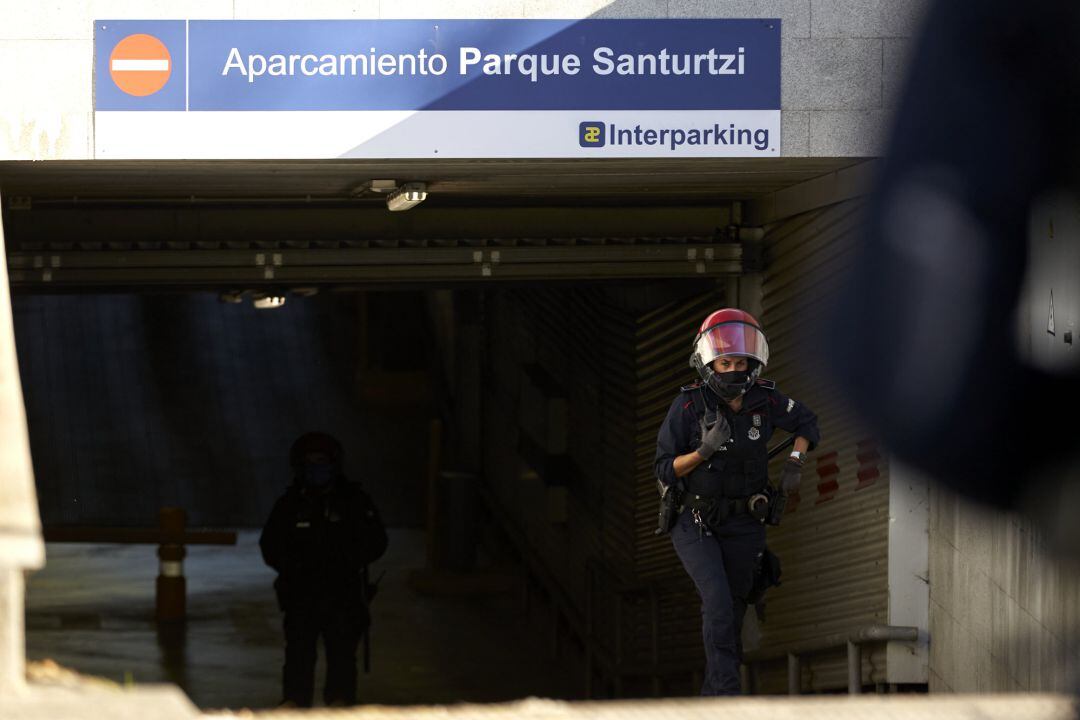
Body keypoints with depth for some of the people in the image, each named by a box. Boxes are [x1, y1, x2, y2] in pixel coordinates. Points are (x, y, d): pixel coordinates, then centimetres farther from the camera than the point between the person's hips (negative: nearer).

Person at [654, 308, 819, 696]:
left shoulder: (765, 400, -7)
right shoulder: (689, 405, -16)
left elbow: (806, 421, 13)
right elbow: (665, 470, -12)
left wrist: (794, 462, -2)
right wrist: (704, 451, -28)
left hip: (743, 525, 4)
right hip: (695, 522, -4)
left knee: (734, 610, 11)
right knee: (718, 602, -21)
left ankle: (712, 693, 29)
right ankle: (726, 693, -20)